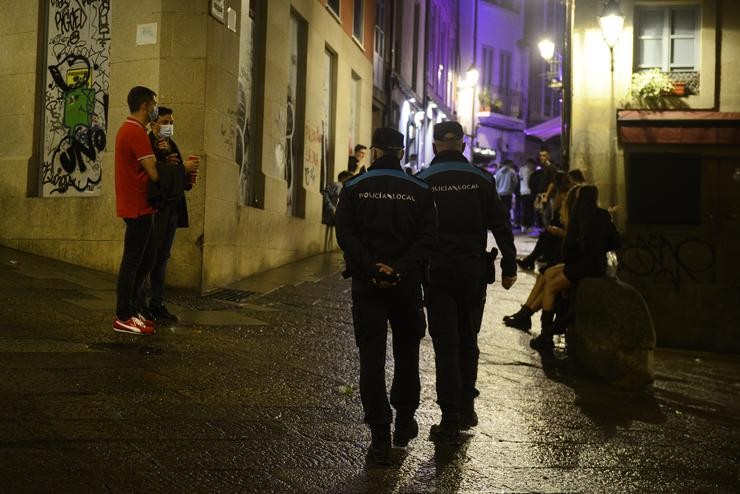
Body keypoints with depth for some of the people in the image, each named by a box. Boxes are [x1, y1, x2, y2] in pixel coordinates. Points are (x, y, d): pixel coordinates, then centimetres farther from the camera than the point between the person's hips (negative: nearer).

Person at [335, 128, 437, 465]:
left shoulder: (354, 189, 0)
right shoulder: (420, 191, 2)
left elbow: (345, 235, -10)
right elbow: (427, 237, -8)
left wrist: (372, 270, -14)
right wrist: (401, 271, -14)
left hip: (367, 285, -1)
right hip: (407, 285, 1)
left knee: (372, 358, 2)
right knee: (406, 353, 18)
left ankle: (380, 437, 1)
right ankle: (404, 422, 28)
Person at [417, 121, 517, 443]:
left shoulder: (422, 182, -4)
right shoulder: (481, 180, 2)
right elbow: (501, 225, 1)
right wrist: (509, 266, 7)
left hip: (437, 273, -2)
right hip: (474, 272, 2)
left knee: (446, 345, 1)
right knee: (468, 342, 16)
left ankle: (450, 421, -1)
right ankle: (466, 409, 24)